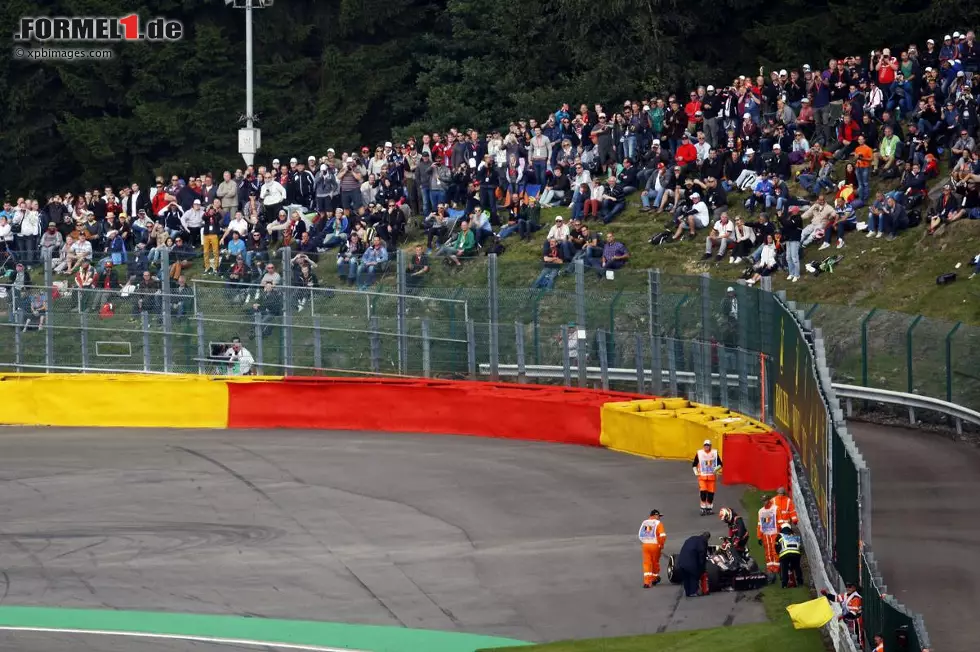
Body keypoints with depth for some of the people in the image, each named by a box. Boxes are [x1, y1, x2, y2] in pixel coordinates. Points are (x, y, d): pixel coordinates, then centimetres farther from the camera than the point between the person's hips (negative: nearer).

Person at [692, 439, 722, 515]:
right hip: (702, 476, -1)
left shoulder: (715, 453, 0)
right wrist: (696, 472, -4)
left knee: (711, 493, 4)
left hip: (711, 476, 1)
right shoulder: (699, 453, -2)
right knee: (703, 492, -12)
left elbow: (720, 464, 6)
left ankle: (709, 508, 20)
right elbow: (694, 465, 7)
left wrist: (716, 469, -12)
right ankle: (703, 509, -3)